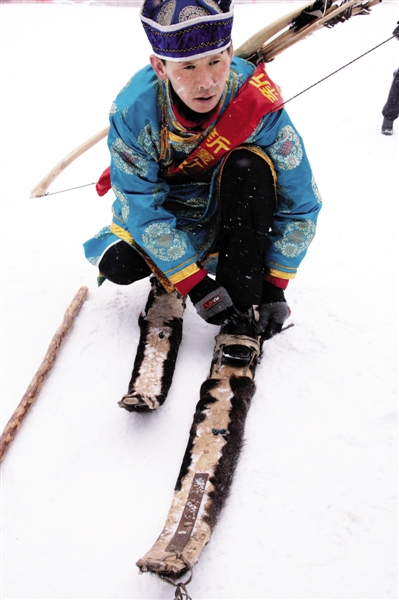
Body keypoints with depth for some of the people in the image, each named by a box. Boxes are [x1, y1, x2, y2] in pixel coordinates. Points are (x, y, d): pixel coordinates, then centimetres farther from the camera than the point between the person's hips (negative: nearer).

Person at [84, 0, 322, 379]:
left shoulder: (259, 103, -30)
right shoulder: (134, 110, -29)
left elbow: (301, 203, -21)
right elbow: (143, 207, -25)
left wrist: (274, 287, -24)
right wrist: (198, 288, -30)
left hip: (229, 205, 0)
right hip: (164, 203, 0)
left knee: (251, 165, -31)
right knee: (117, 264, -25)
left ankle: (244, 302, -24)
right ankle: (168, 278, 12)